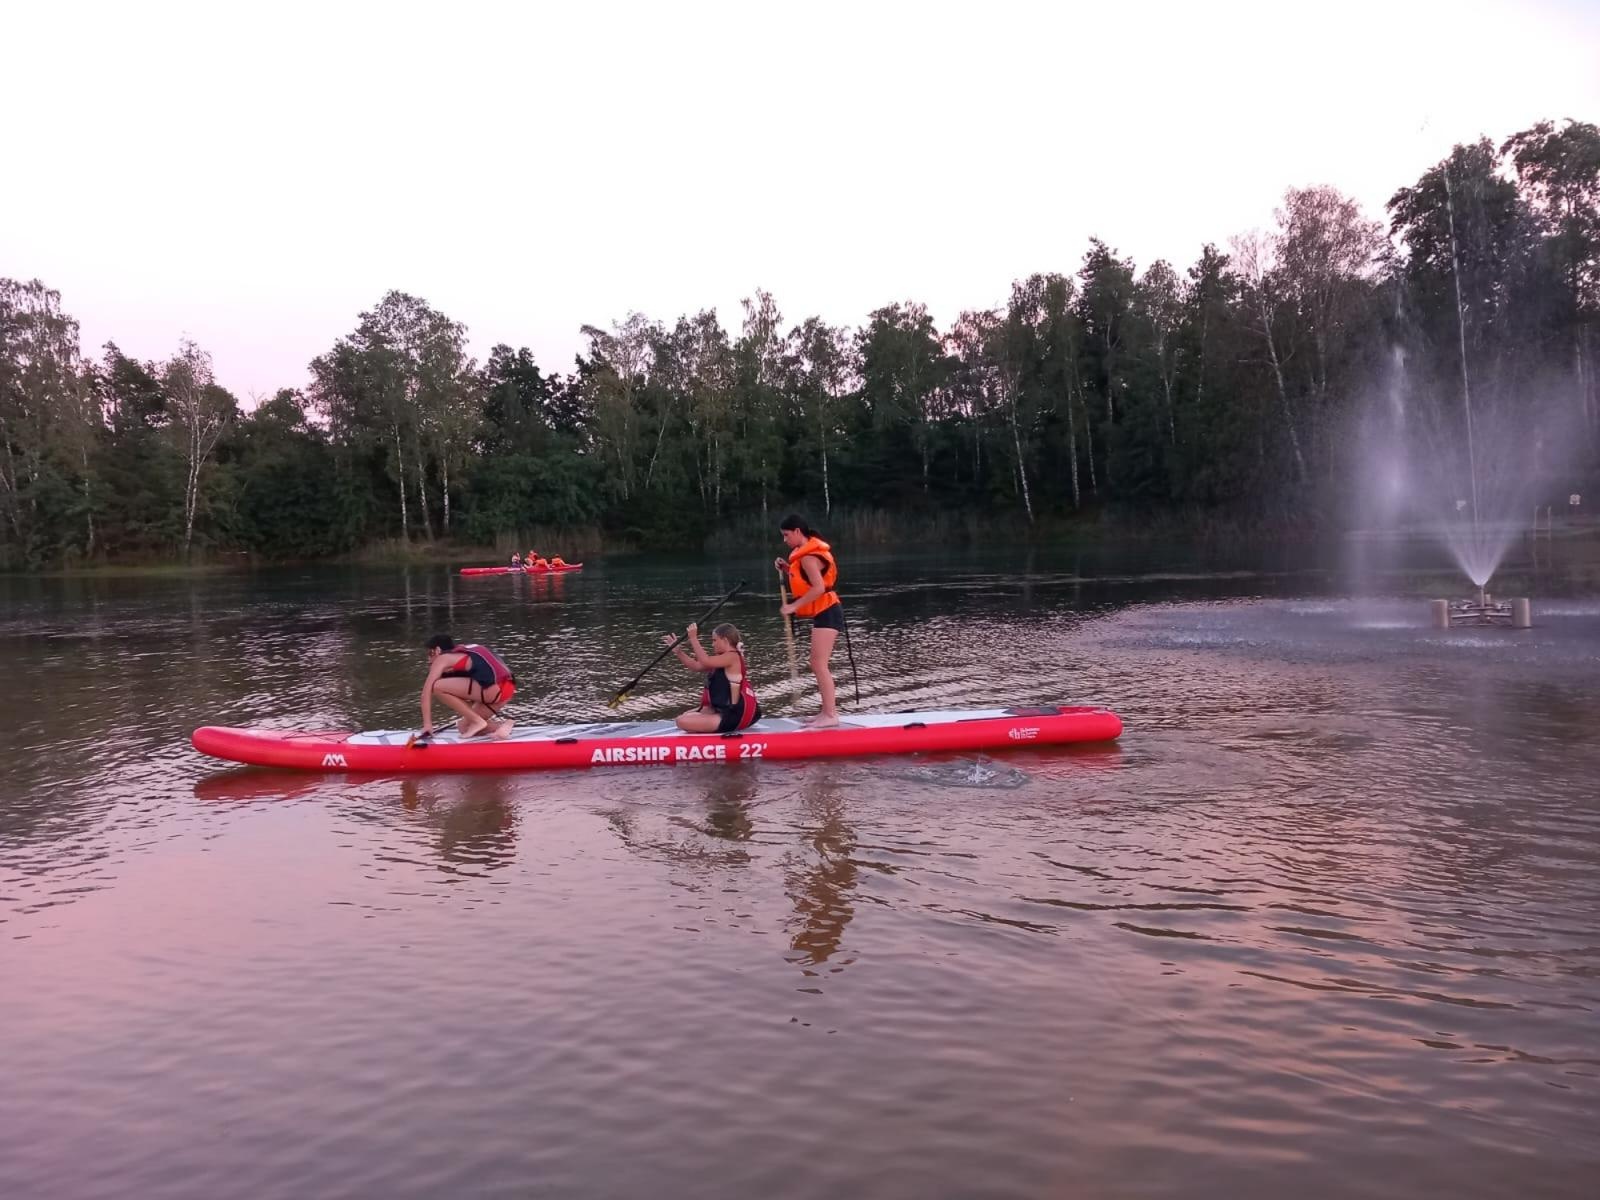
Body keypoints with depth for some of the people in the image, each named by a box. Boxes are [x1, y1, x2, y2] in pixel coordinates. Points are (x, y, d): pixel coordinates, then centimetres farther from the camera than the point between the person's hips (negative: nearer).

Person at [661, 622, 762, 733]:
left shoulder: (732, 656, -18)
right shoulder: (723, 658, 12)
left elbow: (705, 661, -30)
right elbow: (696, 666, 12)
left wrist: (693, 638, -24)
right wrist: (678, 651, 4)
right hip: (723, 710, 11)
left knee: (683, 722, -21)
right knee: (685, 716, 28)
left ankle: (725, 729, -6)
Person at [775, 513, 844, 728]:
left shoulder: (808, 557, -17)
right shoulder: (806, 552, 14)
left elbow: (818, 587, -25)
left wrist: (794, 606, -22)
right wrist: (787, 568, 6)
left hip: (826, 613, -11)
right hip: (823, 613, 11)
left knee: (819, 664, -12)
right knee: (818, 664, 14)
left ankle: (830, 715, -12)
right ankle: (828, 710, 19)